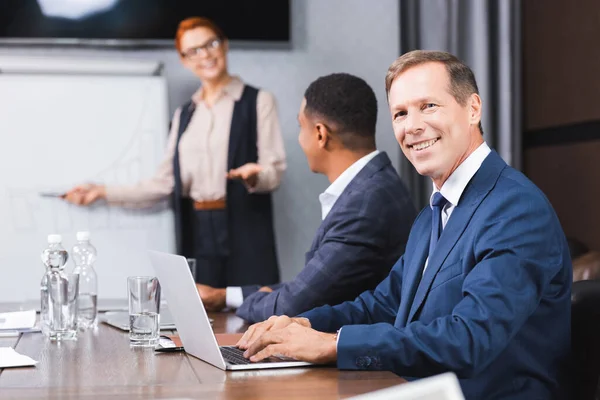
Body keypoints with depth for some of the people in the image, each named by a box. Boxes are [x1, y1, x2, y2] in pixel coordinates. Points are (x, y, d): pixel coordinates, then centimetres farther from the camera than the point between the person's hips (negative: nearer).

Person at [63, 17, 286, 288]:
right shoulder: (184, 115, 18)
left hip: (245, 234, -3)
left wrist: (253, 176, -25)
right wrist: (104, 192, 13)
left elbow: (274, 171, -3)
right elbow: (165, 182, 15)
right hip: (196, 235, 4)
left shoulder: (258, 102, 4)